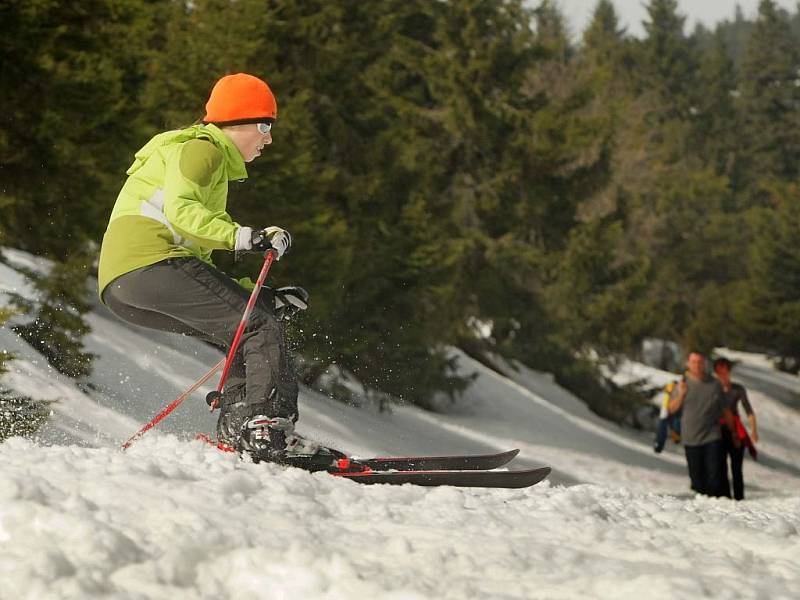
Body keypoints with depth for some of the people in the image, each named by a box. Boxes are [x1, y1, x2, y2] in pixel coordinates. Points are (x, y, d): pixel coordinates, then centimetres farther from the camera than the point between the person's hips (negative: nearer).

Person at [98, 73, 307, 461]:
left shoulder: (214, 166, 34)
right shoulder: (199, 148, 4)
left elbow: (199, 259, 30)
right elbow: (179, 210, -16)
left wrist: (263, 295, 21)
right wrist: (241, 237, -26)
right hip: (151, 261, -9)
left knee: (247, 339, 10)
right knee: (260, 328, -12)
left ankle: (236, 431, -5)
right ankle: (266, 428, -27)